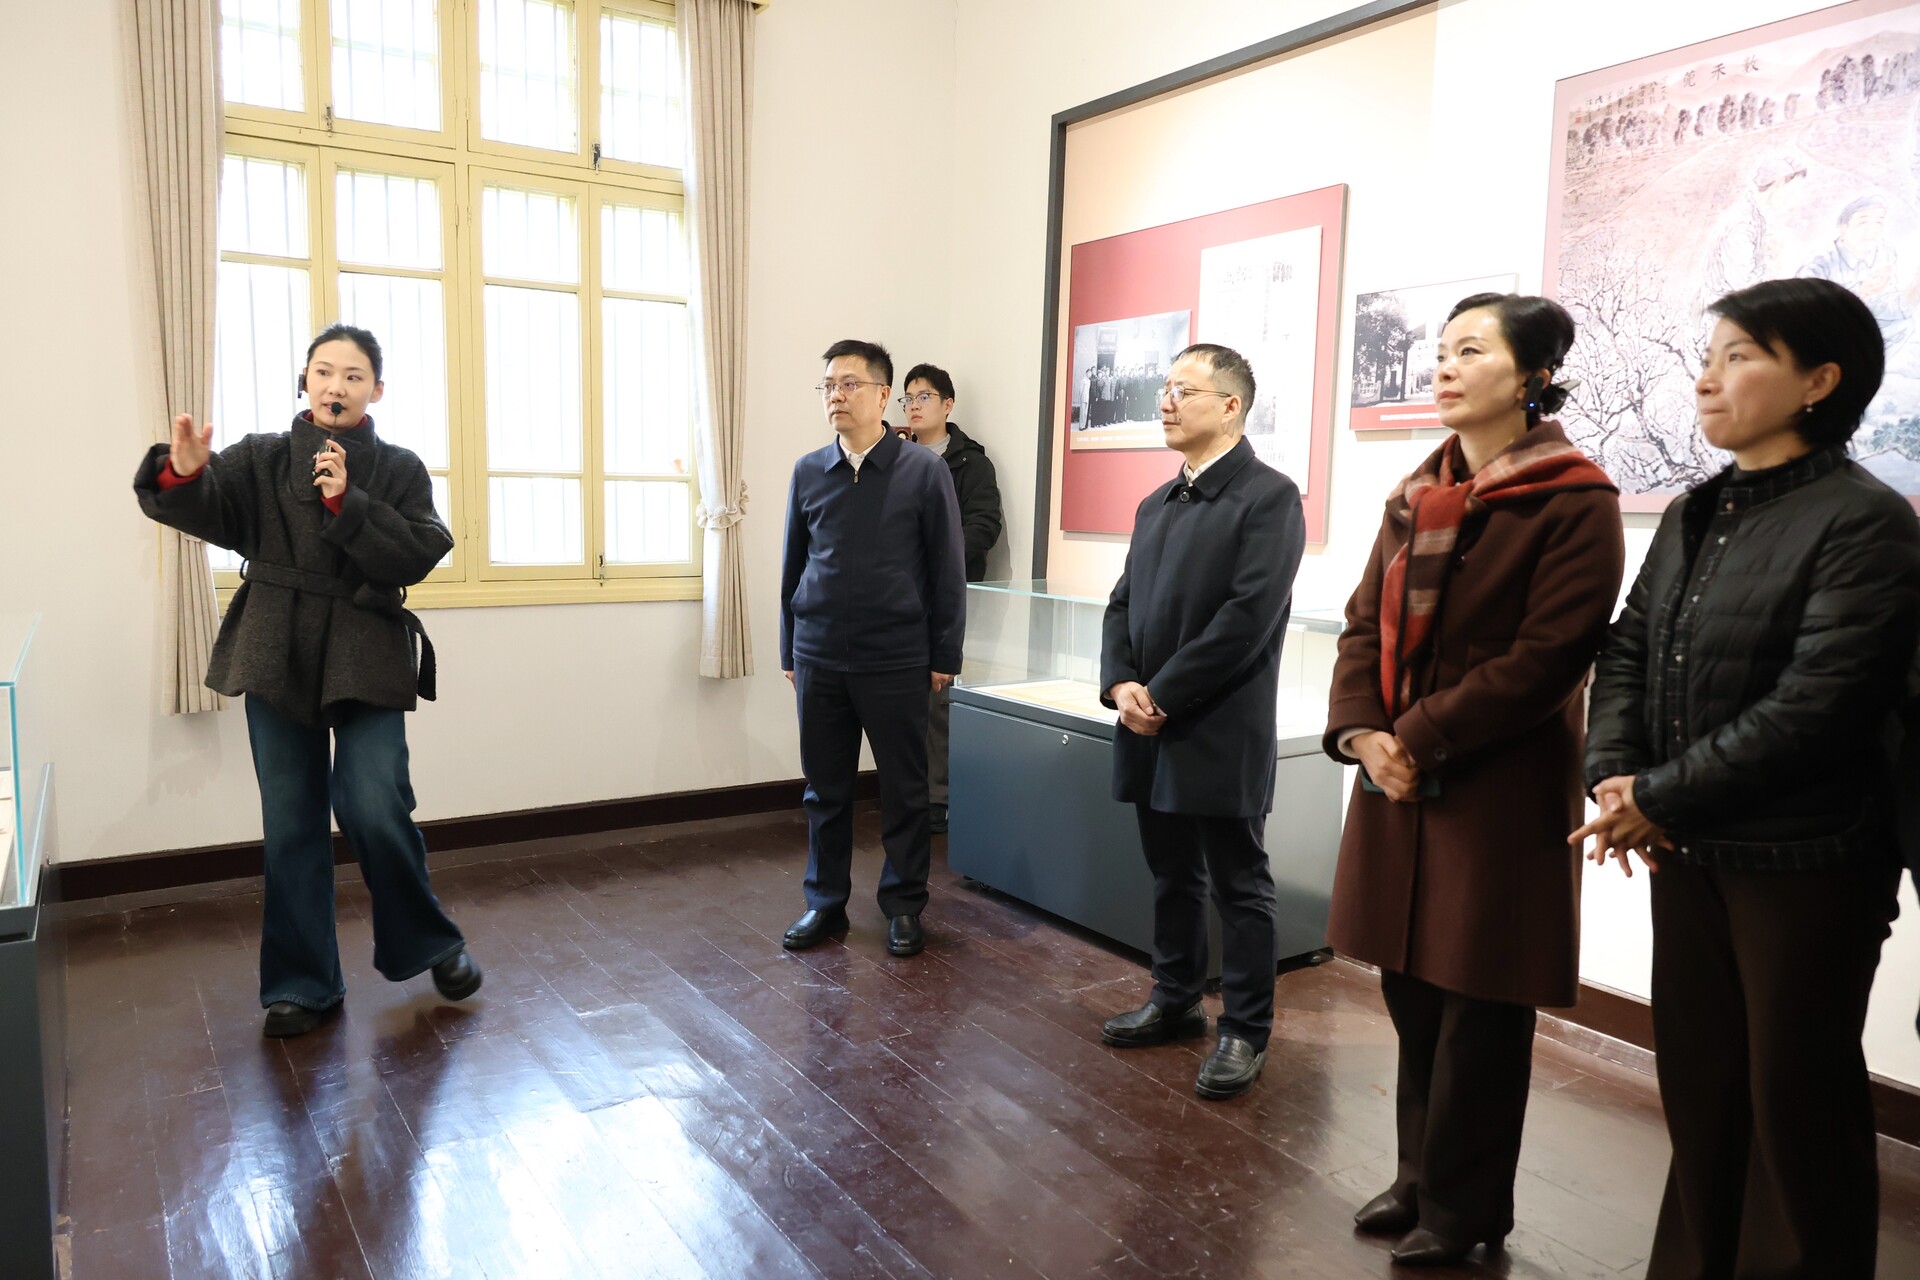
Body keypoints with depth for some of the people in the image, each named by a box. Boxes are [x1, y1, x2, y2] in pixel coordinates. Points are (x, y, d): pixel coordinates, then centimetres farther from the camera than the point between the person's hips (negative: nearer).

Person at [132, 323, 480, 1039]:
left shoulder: (398, 469, 5)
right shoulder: (261, 459, 7)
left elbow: (417, 555, -8)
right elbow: (200, 510, -7)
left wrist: (346, 503, -17)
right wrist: (183, 474, -28)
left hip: (366, 662, -2)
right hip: (278, 658, 2)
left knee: (375, 811, -12)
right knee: (291, 826, 7)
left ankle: (429, 945, 13)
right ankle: (304, 984, 20)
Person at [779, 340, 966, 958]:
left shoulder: (923, 472, -4)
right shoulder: (807, 472, 6)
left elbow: (948, 571, -1)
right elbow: (793, 566, 12)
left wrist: (944, 657, -2)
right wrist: (789, 650, 12)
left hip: (897, 663, -3)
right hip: (820, 660, 3)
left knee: (904, 790, 8)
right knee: (825, 789, 11)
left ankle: (904, 905, 23)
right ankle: (825, 903, 26)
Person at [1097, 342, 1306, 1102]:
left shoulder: (1269, 496, -8)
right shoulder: (1156, 504, 16)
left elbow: (1248, 616, -17)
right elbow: (1124, 603, 13)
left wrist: (1162, 696, -16)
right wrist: (1120, 684, -5)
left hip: (1221, 735, -7)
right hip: (1152, 730, 7)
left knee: (1239, 887, 5)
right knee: (1171, 878, 18)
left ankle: (1245, 1032, 17)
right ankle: (1175, 1001, 33)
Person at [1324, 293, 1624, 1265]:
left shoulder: (1575, 502, -8)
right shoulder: (1417, 494, 12)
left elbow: (1548, 656, -16)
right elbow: (1367, 621, 8)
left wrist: (1419, 736, -17)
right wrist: (1362, 731, -8)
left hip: (1501, 792, -6)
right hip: (1400, 782, 6)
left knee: (1478, 1009, 5)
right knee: (1410, 987, 14)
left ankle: (1464, 1210, 23)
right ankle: (1421, 1175, 32)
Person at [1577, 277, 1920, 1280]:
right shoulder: (1694, 515, 10)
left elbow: (1813, 709, -21)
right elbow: (1628, 649, 8)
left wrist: (1655, 798, -16)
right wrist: (1613, 775, -8)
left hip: (1805, 864, -7)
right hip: (1687, 852, 7)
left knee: (1797, 1097, 9)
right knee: (1698, 1082, 17)